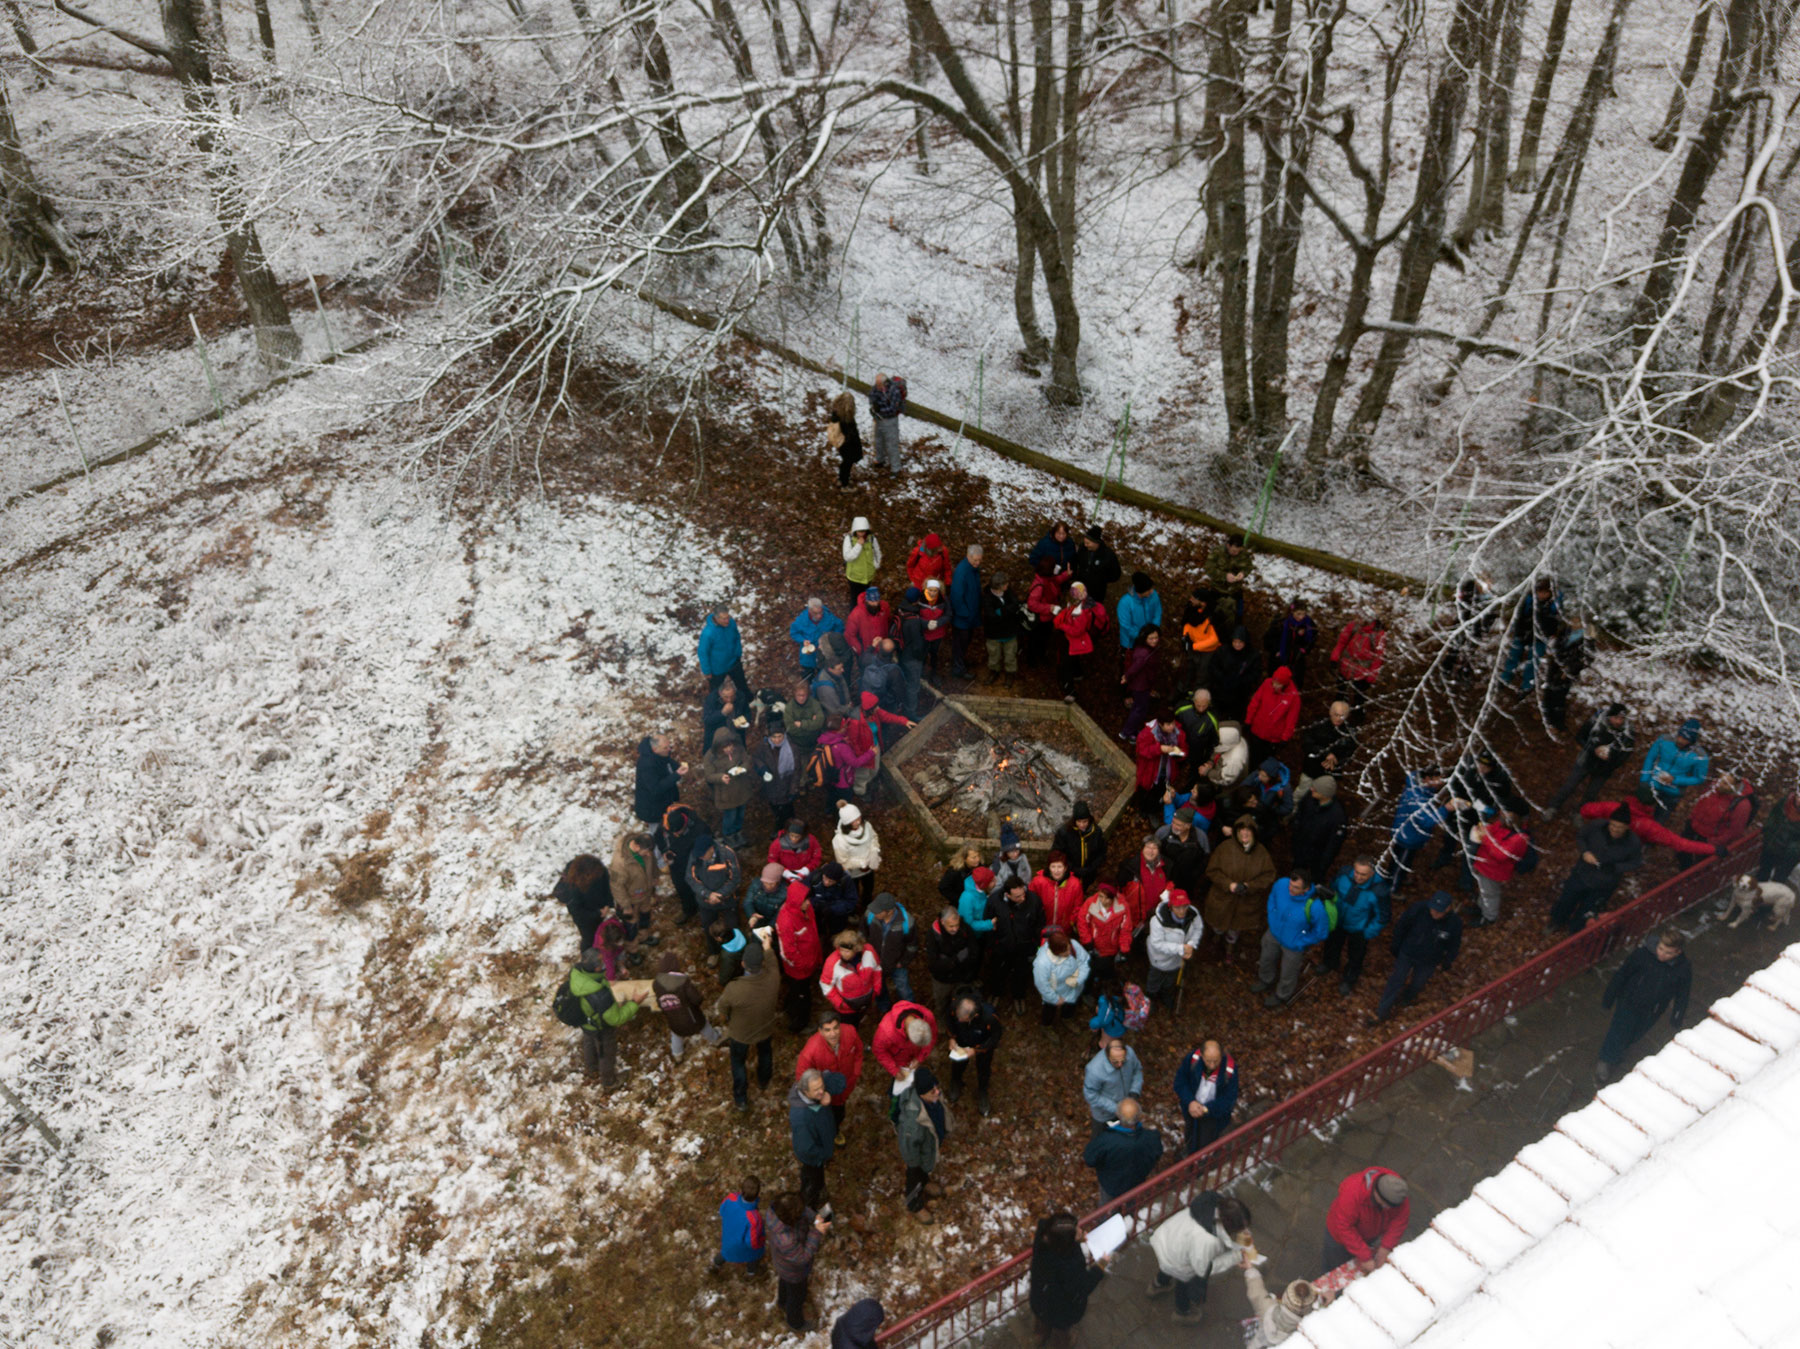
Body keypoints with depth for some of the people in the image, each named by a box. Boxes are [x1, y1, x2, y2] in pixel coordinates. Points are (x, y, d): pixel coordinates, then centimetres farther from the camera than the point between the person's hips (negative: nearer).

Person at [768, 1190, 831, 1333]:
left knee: (784, 1281, 37)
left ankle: (783, 1303, 69)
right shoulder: (786, 1240, -51)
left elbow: (804, 1212, -11)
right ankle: (796, 1324, 58)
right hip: (793, 1270, -6)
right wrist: (816, 1234, -38)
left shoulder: (777, 1207, -32)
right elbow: (802, 1257, -32)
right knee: (797, 1296, 27)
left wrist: (814, 1218, -27)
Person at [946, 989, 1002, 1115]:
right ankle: (955, 1084, 62)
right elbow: (951, 1019, -10)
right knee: (957, 1064, 28)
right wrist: (952, 1037, -16)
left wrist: (977, 1050, -24)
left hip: (983, 1044, -2)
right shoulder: (954, 1004, -38)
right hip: (961, 1041, 2)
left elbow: (995, 1037, -23)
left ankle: (982, 1094, 55)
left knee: (983, 1070, 23)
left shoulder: (990, 1017, -45)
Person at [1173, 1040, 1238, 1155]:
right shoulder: (1192, 1059, -26)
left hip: (1214, 1113, -2)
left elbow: (1229, 1098, -20)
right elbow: (1180, 1082, -12)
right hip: (1191, 1107, 3)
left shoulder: (1230, 1070, -31)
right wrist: (1190, 1102, -27)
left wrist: (1206, 1109, -28)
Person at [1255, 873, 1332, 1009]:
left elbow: (1321, 933, -22)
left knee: (1288, 972, 23)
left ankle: (1281, 996, 56)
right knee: (1267, 958, 31)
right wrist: (1272, 920, -2)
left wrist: (1298, 944, -15)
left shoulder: (1315, 907, -40)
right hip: (1274, 933, 4)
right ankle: (1266, 980, 65)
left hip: (1294, 945, -4)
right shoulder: (1282, 884, -28)